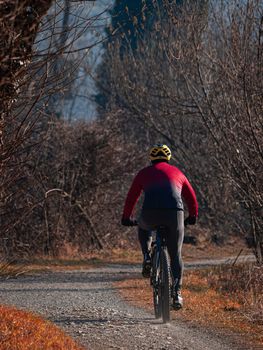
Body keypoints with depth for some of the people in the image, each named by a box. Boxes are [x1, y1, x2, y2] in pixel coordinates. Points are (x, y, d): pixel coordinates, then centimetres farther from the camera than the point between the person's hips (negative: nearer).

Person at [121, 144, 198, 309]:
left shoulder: (144, 173, 22)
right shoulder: (177, 173, 25)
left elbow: (132, 197, 27)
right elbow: (191, 197, 32)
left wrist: (126, 218, 41)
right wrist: (193, 216, 48)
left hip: (151, 214, 0)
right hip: (175, 214, 1)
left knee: (143, 228, 36)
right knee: (176, 255, 13)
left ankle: (147, 258, 14)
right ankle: (177, 293, 2)